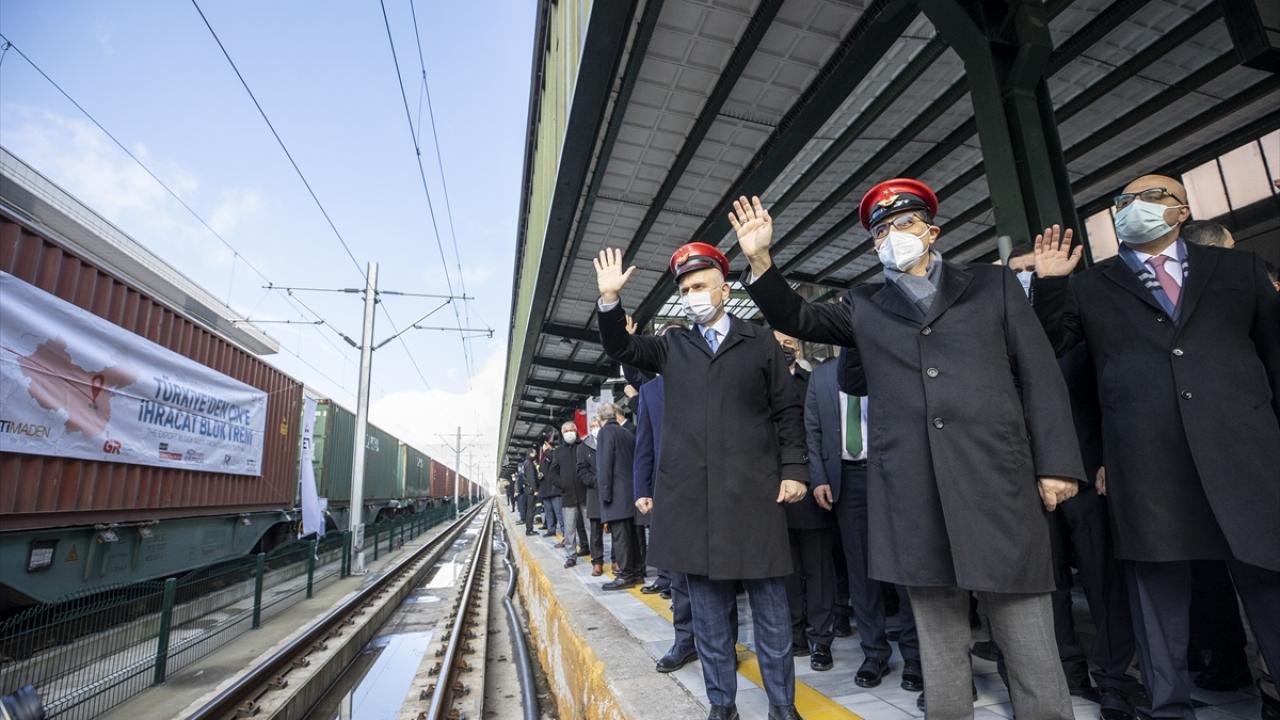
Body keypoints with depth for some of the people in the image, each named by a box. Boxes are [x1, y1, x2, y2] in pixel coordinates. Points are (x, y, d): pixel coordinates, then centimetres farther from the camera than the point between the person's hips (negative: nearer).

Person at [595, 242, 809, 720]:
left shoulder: (760, 343, 7)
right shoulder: (672, 347, 13)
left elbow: (787, 411, 6)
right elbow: (620, 347, 5)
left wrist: (793, 469, -3)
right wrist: (610, 300, -10)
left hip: (753, 491, -2)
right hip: (691, 494, 2)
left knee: (769, 603, 7)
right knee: (708, 608, 12)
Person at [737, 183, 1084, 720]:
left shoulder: (993, 284, 12)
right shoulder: (864, 306, 16)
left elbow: (1040, 376, 8)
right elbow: (796, 318, 11)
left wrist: (1056, 463, 1)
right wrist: (760, 259, -4)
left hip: (996, 480, -1)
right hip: (912, 492, 1)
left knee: (1029, 640, 5)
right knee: (938, 639, 11)